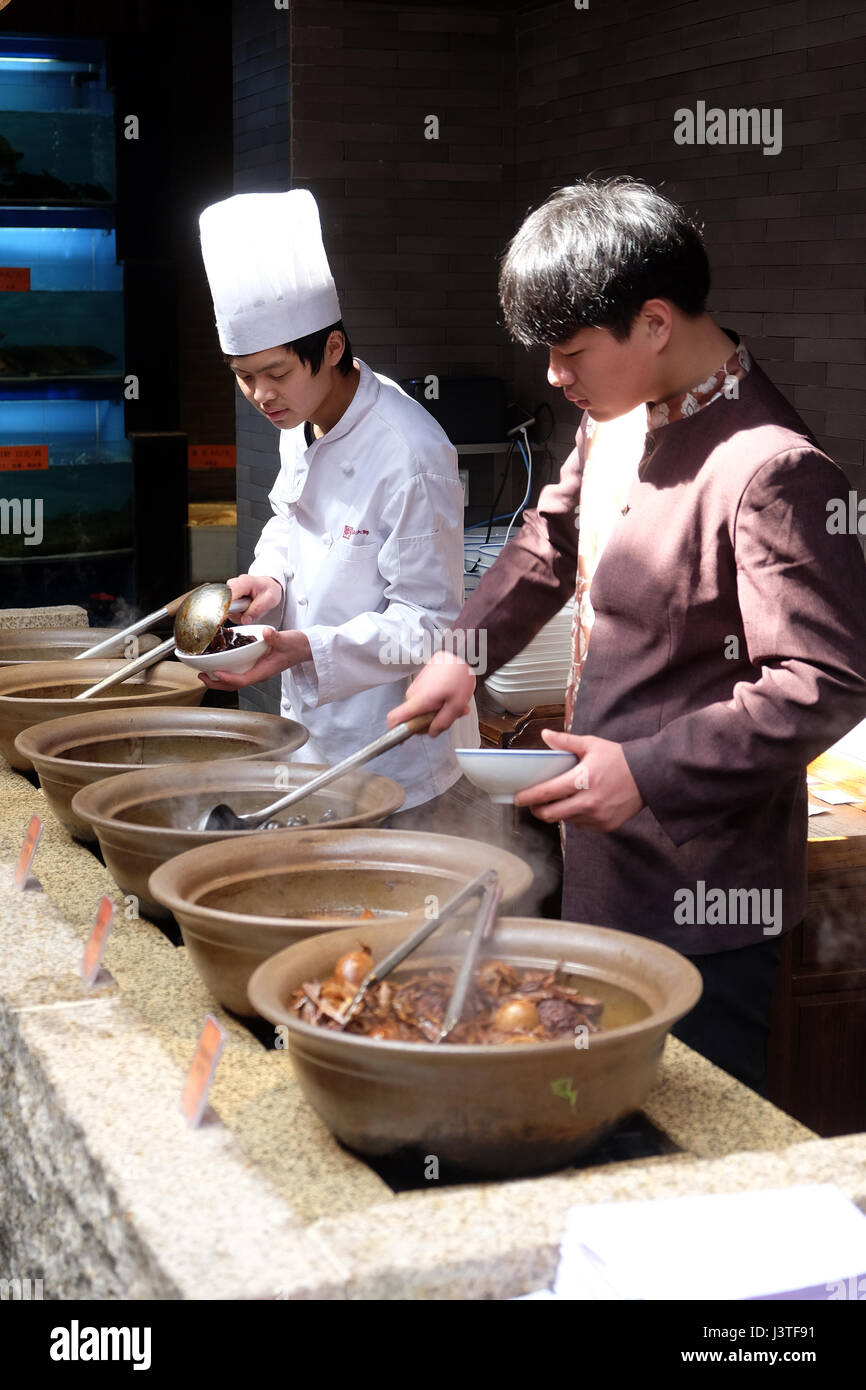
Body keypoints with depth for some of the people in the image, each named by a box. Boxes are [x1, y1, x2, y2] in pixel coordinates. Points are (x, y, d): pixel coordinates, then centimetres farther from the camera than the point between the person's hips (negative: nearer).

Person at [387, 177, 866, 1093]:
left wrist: (647, 772, -25)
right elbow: (555, 538, 23)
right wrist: (466, 650, 11)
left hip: (702, 900, -9)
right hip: (605, 872, 9)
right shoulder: (617, 419, 6)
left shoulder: (772, 472, -23)